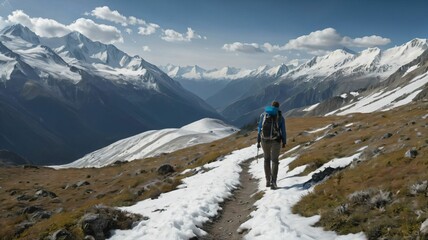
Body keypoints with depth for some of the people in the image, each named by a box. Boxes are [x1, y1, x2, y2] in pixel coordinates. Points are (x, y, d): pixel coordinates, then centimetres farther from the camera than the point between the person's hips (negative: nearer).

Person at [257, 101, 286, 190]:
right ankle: (273, 182, -5)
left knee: (267, 159, 19)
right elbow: (283, 131, 0)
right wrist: (284, 142, 13)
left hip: (265, 140, 2)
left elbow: (259, 129, 3)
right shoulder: (280, 117, -1)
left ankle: (268, 181, 20)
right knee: (274, 161, 6)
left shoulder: (263, 115, 4)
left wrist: (258, 141, 8)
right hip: (276, 141, -2)